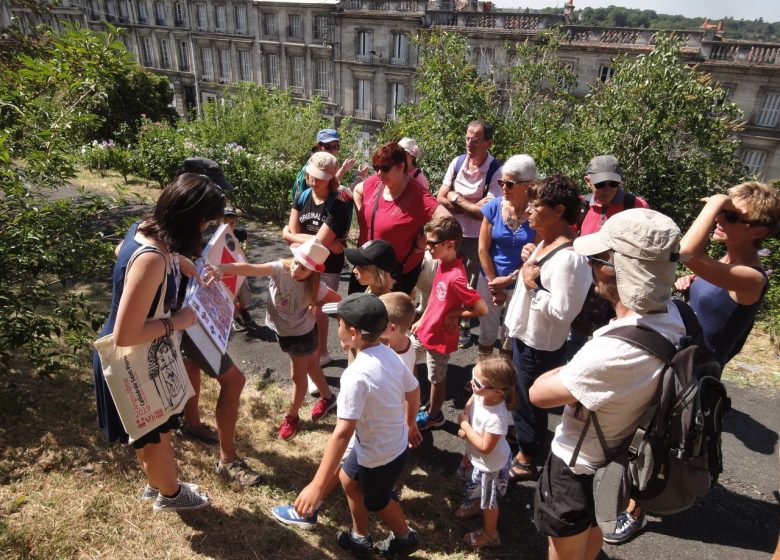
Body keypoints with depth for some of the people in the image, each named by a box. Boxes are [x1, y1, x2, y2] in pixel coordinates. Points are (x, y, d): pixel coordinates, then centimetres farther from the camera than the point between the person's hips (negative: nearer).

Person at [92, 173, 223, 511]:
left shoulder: (145, 229, -9)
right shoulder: (151, 260, -38)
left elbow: (120, 253, 17)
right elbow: (125, 334, -36)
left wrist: (177, 262, 13)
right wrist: (178, 321, -23)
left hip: (140, 357, 9)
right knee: (155, 434, 18)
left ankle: (156, 485, 55)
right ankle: (170, 494, 46)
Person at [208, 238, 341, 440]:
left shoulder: (315, 287, -25)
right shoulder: (279, 269, -25)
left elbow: (337, 300, -10)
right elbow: (249, 268, -38)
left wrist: (317, 307, -21)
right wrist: (222, 268, -52)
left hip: (302, 334, -4)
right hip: (282, 331, 4)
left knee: (297, 375, 12)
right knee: (310, 366, 24)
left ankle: (292, 417, 34)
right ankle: (328, 397, 48)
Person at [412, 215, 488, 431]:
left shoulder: (456, 277, -31)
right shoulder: (442, 264, -5)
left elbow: (482, 309, -28)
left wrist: (454, 315, -17)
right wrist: (422, 321, 13)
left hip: (441, 337, -7)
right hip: (429, 331, 7)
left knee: (437, 379, 14)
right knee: (434, 377, 23)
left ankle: (433, 416, 35)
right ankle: (431, 406, 44)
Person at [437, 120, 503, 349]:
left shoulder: (496, 171, -16)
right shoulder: (457, 162, -3)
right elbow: (440, 200, -3)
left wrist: (456, 198, -13)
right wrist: (471, 206, -16)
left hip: (477, 238, -4)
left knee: (471, 285, 11)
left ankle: (465, 327, 28)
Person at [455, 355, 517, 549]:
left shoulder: (496, 418, -43)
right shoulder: (479, 394, -23)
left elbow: (485, 447, -32)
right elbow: (467, 408, -1)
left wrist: (465, 426, -26)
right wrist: (464, 425, -19)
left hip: (491, 465, -7)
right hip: (478, 459, 7)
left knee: (489, 501, 20)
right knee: (477, 488, 35)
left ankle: (489, 535, 46)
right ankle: (475, 505, 65)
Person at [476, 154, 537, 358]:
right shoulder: (493, 206, -10)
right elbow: (483, 249, -6)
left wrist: (510, 279, -13)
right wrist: (494, 283, -6)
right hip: (490, 280, 2)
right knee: (487, 331, 16)